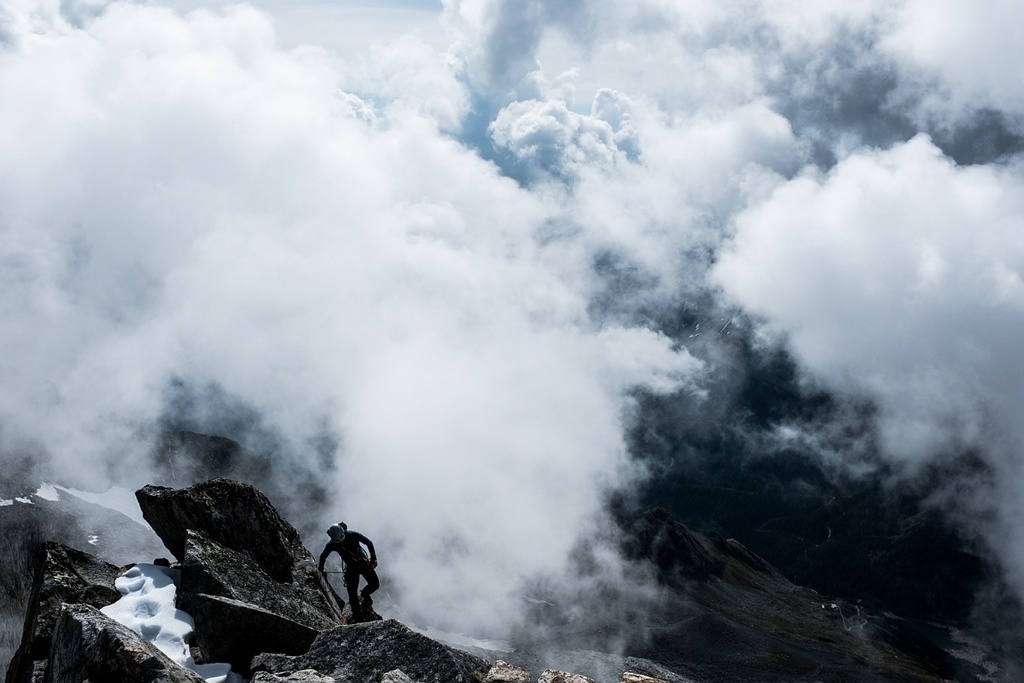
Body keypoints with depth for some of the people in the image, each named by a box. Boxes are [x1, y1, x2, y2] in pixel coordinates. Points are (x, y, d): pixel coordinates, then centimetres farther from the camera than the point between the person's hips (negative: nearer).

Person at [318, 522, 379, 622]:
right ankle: (358, 618, 2)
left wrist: (373, 558, -16)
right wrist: (320, 569, 13)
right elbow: (323, 556, 0)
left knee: (375, 584, -9)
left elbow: (369, 543, -13)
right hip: (351, 568, 0)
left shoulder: (353, 535, -23)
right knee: (352, 594, -8)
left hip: (364, 563, 0)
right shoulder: (331, 545, -19)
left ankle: (364, 594, 23)